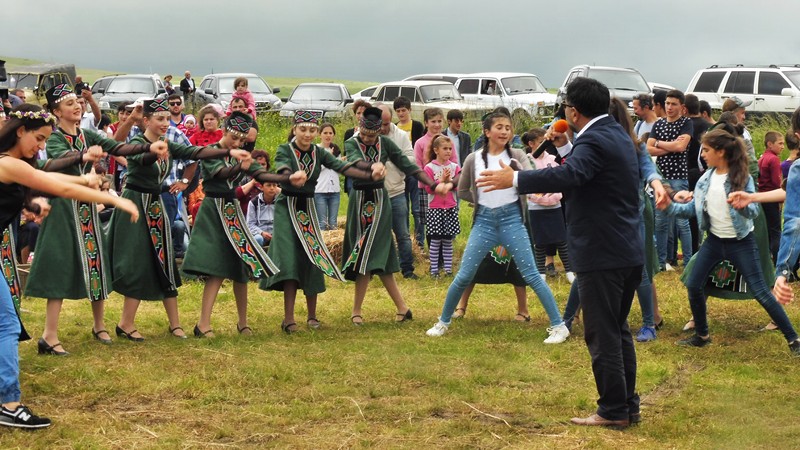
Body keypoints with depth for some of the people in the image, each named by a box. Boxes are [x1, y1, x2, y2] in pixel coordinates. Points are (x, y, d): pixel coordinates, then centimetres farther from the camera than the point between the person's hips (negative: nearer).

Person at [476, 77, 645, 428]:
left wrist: (515, 179, -36)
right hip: (628, 251, 10)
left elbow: (569, 176, -36)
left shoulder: (593, 141, -18)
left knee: (602, 335, -2)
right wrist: (565, 146, 16)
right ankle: (628, 405, 23)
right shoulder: (617, 134, 13)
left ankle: (613, 410, 4)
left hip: (602, 254, -10)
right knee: (618, 330, 17)